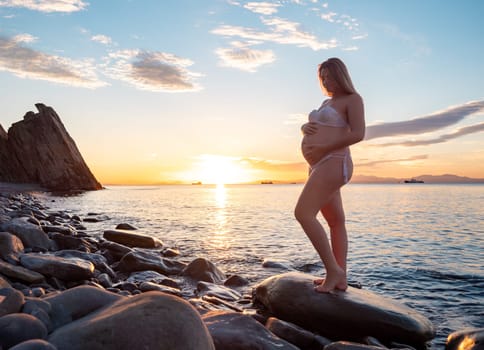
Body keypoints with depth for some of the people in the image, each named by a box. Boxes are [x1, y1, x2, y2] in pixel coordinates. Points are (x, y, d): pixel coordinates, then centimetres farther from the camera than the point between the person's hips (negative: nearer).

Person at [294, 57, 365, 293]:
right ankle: (340, 279, 11)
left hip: (333, 164, -9)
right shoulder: (327, 103, 25)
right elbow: (308, 129, 26)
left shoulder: (352, 99, -1)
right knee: (336, 222, 7)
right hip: (320, 167, 9)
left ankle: (333, 270, -13)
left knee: (303, 213, -20)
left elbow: (358, 134, -15)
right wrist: (305, 128, 2)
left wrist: (323, 148, -18)